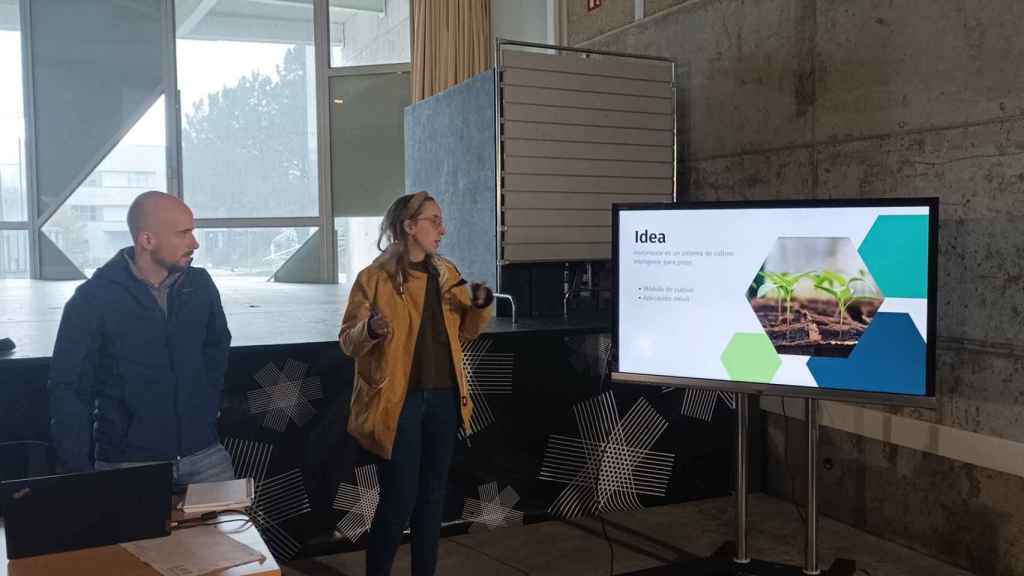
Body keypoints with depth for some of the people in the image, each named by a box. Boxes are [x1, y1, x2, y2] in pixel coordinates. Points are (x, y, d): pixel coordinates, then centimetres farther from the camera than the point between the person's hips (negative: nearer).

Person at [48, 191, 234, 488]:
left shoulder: (200, 285, 0)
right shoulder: (92, 299, -10)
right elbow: (68, 390, -5)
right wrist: (79, 473, -9)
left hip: (204, 454, 3)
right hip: (127, 463, -3)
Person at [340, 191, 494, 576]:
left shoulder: (447, 275, 8)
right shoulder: (374, 278, -9)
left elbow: (465, 332, 16)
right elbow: (348, 341, -7)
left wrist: (482, 306, -4)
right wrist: (370, 331, -29)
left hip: (443, 399, 6)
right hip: (400, 401, -5)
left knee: (432, 495, 14)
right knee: (399, 499, -1)